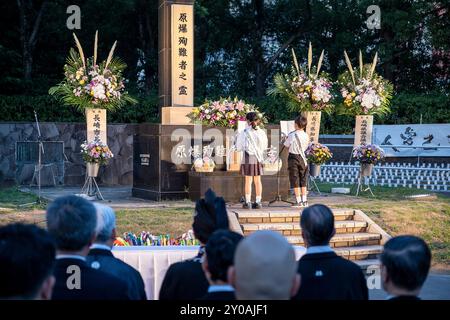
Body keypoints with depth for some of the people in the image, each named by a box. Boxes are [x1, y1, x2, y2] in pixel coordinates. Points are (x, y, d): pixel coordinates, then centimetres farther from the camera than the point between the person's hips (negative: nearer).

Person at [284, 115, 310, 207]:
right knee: (303, 180, 12)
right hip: (302, 158, 4)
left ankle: (298, 201, -1)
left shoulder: (292, 135, -14)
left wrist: (286, 139, 16)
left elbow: (286, 145, -2)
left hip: (293, 157, -4)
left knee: (295, 180, 1)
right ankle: (304, 201, 13)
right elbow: (306, 147, 8)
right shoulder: (306, 136, -3)